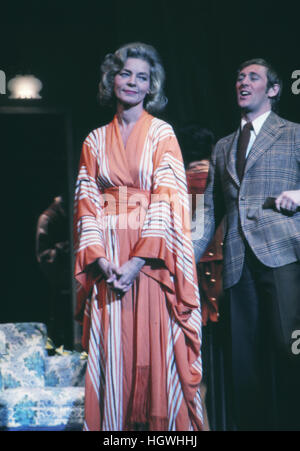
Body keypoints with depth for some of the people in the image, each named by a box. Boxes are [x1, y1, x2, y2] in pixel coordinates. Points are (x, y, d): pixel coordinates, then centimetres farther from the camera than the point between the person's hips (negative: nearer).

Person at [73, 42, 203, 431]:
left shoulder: (162, 133, 4)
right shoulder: (95, 141, 13)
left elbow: (168, 199, -6)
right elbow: (88, 202, 6)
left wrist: (139, 261, -16)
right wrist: (100, 259, -10)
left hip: (152, 259, -2)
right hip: (108, 260, 2)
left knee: (155, 349, -3)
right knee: (113, 352, 2)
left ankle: (161, 423, 6)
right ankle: (116, 425, 9)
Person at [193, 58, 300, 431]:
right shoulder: (223, 148, 24)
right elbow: (211, 210, 22)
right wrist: (191, 256, 13)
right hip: (239, 261, 5)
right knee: (246, 357, 2)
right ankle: (253, 422, 7)